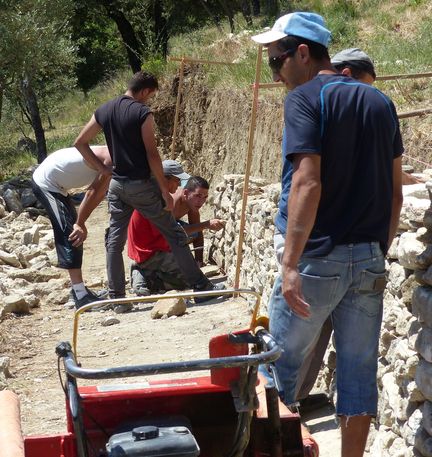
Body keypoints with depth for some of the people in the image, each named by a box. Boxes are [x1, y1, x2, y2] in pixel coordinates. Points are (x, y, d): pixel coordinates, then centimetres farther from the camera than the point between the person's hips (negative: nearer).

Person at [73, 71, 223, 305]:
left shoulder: (103, 111, 6)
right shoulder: (142, 113, -12)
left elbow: (80, 143, 10)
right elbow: (152, 155, -15)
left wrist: (103, 169, 11)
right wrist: (166, 191, -10)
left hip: (117, 185, 5)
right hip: (142, 185, -5)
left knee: (114, 240, 10)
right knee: (175, 235, 4)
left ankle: (116, 297, 9)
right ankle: (200, 287, 8)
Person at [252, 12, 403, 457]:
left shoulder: (305, 98, -9)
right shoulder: (380, 102, 10)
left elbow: (308, 184, -20)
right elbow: (395, 189, 12)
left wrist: (290, 264, -22)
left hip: (319, 258, -6)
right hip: (370, 260, 6)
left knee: (280, 365, 9)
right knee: (359, 372, 10)